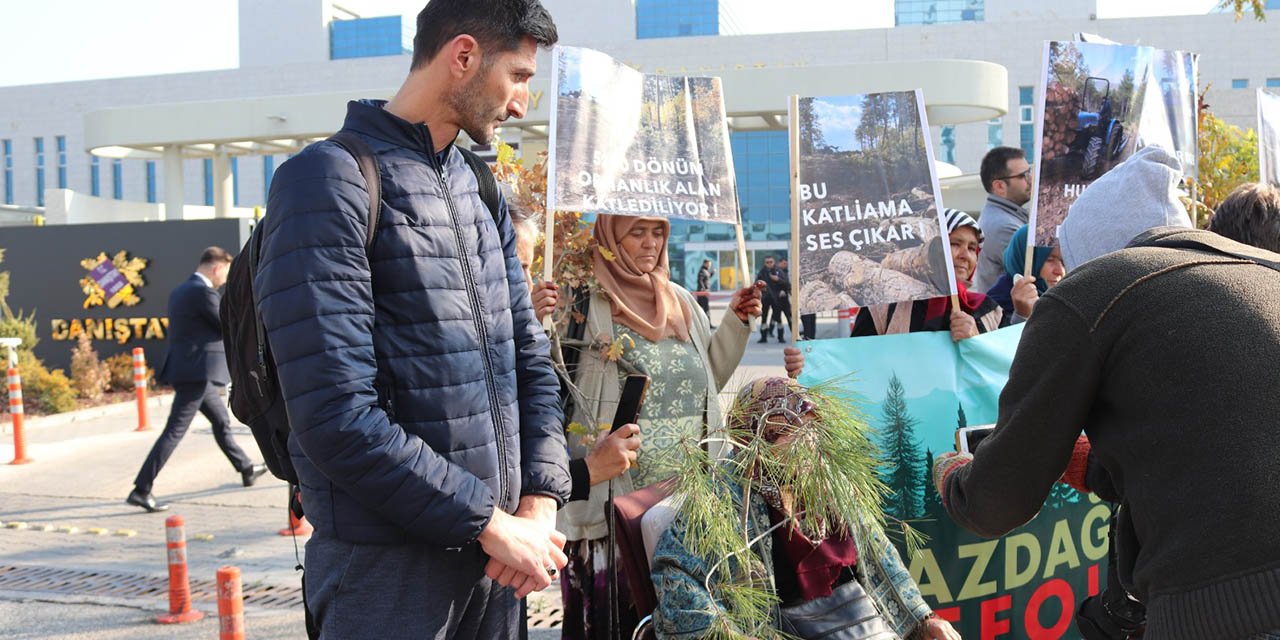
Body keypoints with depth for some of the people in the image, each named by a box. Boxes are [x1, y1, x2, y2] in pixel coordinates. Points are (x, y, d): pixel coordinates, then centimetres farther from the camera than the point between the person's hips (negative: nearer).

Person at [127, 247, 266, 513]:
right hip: (197, 372, -11)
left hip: (195, 372, 11)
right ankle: (141, 490, -9)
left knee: (221, 421, 22)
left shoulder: (180, 291, 14)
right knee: (175, 431, -9)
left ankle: (246, 470, 36)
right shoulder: (204, 292, -16)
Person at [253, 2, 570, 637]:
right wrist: (489, 522, -16)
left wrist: (540, 501, -2)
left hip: (493, 558, 7)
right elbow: (337, 418, -21)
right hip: (389, 567, -7)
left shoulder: (482, 194, 13)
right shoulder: (330, 181, -13)